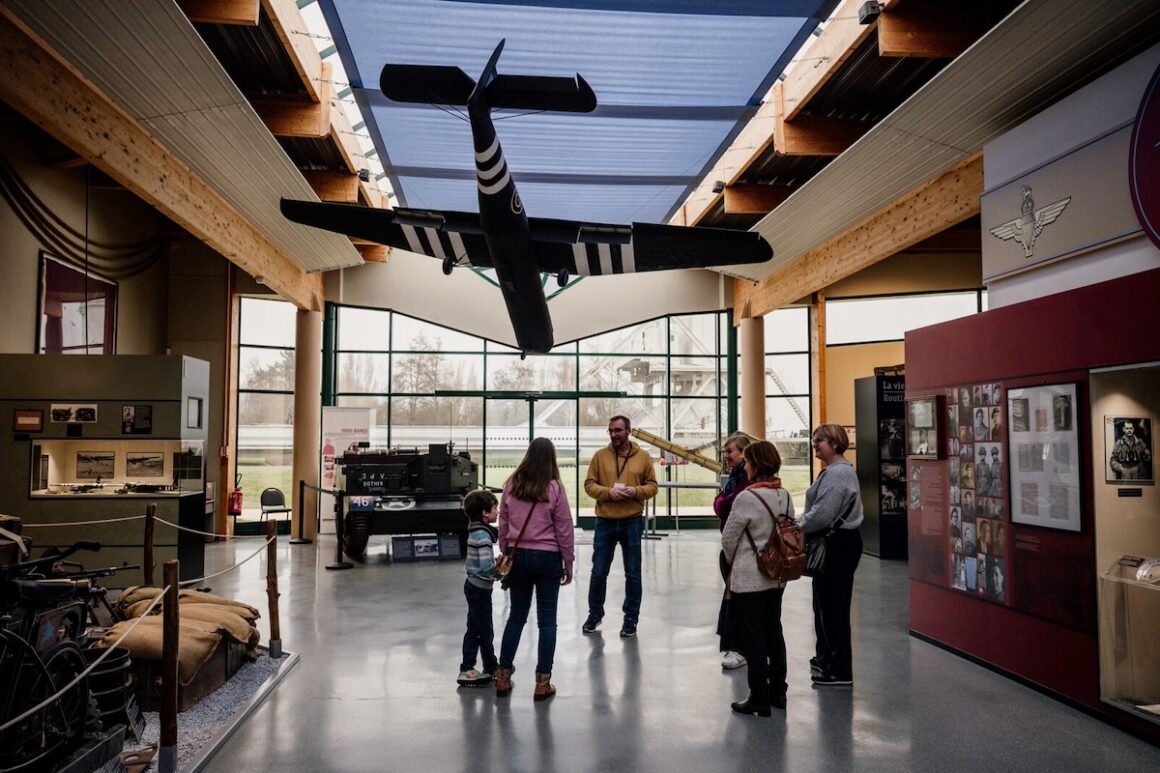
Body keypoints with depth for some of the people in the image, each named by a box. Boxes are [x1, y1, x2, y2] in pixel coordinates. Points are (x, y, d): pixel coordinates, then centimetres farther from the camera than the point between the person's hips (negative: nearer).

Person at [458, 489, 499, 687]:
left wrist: (497, 562, 6)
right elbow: (486, 566, -29)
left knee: (474, 630, 15)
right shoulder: (483, 535, -23)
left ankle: (467, 669, 21)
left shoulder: (476, 531, 6)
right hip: (480, 588, -9)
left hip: (473, 586, 9)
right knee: (485, 632, 7)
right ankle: (491, 668, 22)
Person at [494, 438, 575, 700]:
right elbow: (564, 528, -6)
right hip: (547, 558, -3)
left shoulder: (512, 485, -2)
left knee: (516, 615, 16)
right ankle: (543, 682, 9)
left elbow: (503, 523, 5)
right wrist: (568, 562, 4)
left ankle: (503, 676, 19)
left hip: (518, 556, 3)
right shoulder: (554, 488, -10)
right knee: (547, 619, 6)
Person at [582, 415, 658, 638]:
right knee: (599, 572, 8)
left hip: (632, 522, 0)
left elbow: (652, 486, 4)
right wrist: (608, 492, -17)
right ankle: (595, 613, 26)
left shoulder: (643, 457, 2)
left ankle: (631, 617, 21)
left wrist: (637, 491, -15)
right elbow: (589, 485, 0)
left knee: (632, 573, 7)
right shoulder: (600, 456, 2)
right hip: (605, 522, 0)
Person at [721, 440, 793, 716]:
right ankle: (777, 691, 27)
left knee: (753, 638, 3)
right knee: (774, 633, 17)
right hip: (776, 576, 7)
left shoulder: (746, 498, -19)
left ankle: (760, 699, 10)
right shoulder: (785, 495, 1)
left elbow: (728, 538, -11)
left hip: (749, 579, -7)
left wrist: (733, 561, 8)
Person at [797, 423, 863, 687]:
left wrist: (796, 527, -11)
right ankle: (827, 658, 32)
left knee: (833, 606, -2)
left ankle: (840, 671, 7)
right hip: (835, 543, 11)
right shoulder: (836, 470, 15)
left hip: (838, 545, -11)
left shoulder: (837, 473, -19)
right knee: (825, 603, 19)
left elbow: (822, 514, -24)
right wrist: (799, 524, 9)